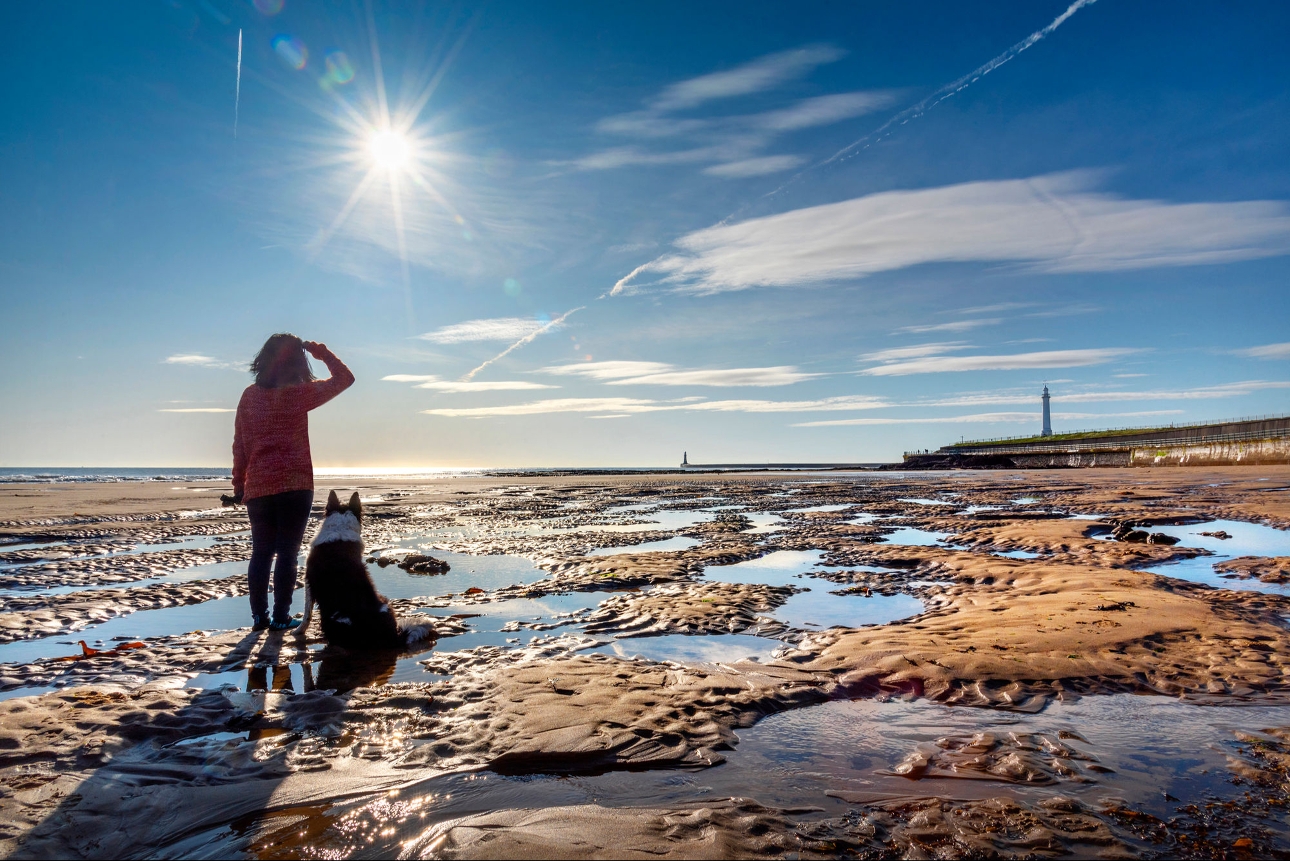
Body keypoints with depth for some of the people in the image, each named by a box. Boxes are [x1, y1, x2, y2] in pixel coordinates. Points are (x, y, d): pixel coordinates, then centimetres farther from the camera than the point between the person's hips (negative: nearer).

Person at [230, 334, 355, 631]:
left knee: (261, 552, 11)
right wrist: (320, 351, 10)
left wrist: (238, 485, 13)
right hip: (294, 485, -4)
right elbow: (344, 378, 3)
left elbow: (239, 445, 8)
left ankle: (259, 615, 14)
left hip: (258, 487, 4)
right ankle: (280, 617, 3)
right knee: (287, 552, 1)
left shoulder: (250, 395, 6)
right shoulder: (299, 393, -6)